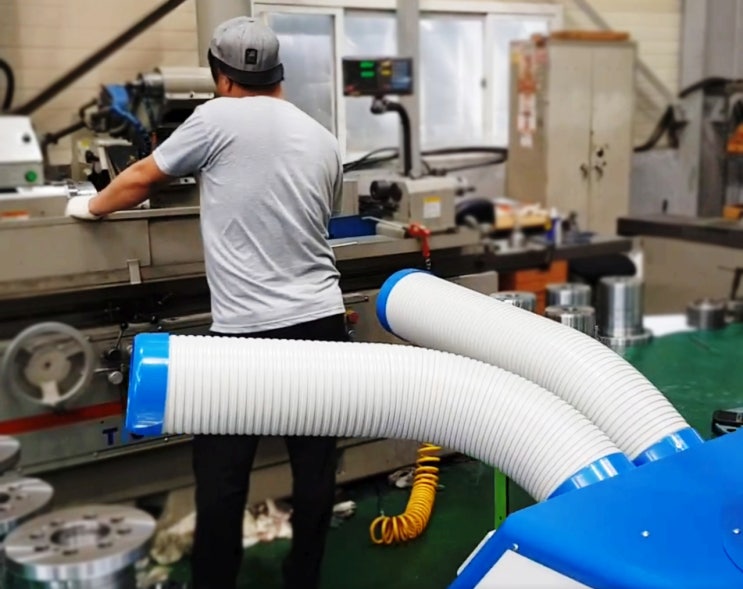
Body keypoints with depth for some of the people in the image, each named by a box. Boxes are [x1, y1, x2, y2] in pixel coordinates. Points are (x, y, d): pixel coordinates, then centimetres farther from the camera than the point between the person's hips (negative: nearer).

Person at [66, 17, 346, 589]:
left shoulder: (220, 118, -4)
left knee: (222, 473, 8)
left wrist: (92, 206, 26)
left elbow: (140, 179, 7)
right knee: (315, 464, 13)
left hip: (248, 331, -5)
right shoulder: (325, 141, 11)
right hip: (322, 321, 6)